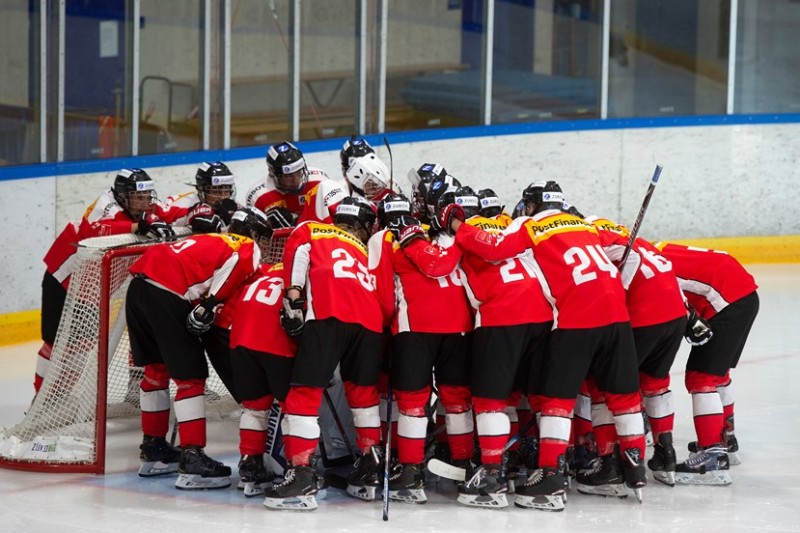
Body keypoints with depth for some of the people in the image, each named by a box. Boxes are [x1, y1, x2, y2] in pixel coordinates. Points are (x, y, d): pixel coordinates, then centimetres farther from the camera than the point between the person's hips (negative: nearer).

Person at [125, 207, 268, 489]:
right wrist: (208, 308, -13)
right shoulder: (248, 249, 10)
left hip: (139, 285, 8)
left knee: (156, 368, 22)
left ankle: (153, 449, 33)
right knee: (191, 376, -2)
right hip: (167, 294, -8)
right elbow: (234, 265, -11)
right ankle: (192, 459, -6)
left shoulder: (209, 240, 34)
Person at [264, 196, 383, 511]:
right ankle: (371, 469, 23)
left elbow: (298, 253, 6)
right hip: (369, 320, 4)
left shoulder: (309, 231, 26)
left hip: (328, 316, -4)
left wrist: (293, 298, 0)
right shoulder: (365, 250, 37)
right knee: (364, 391, 23)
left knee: (305, 392, -4)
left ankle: (301, 474, -13)